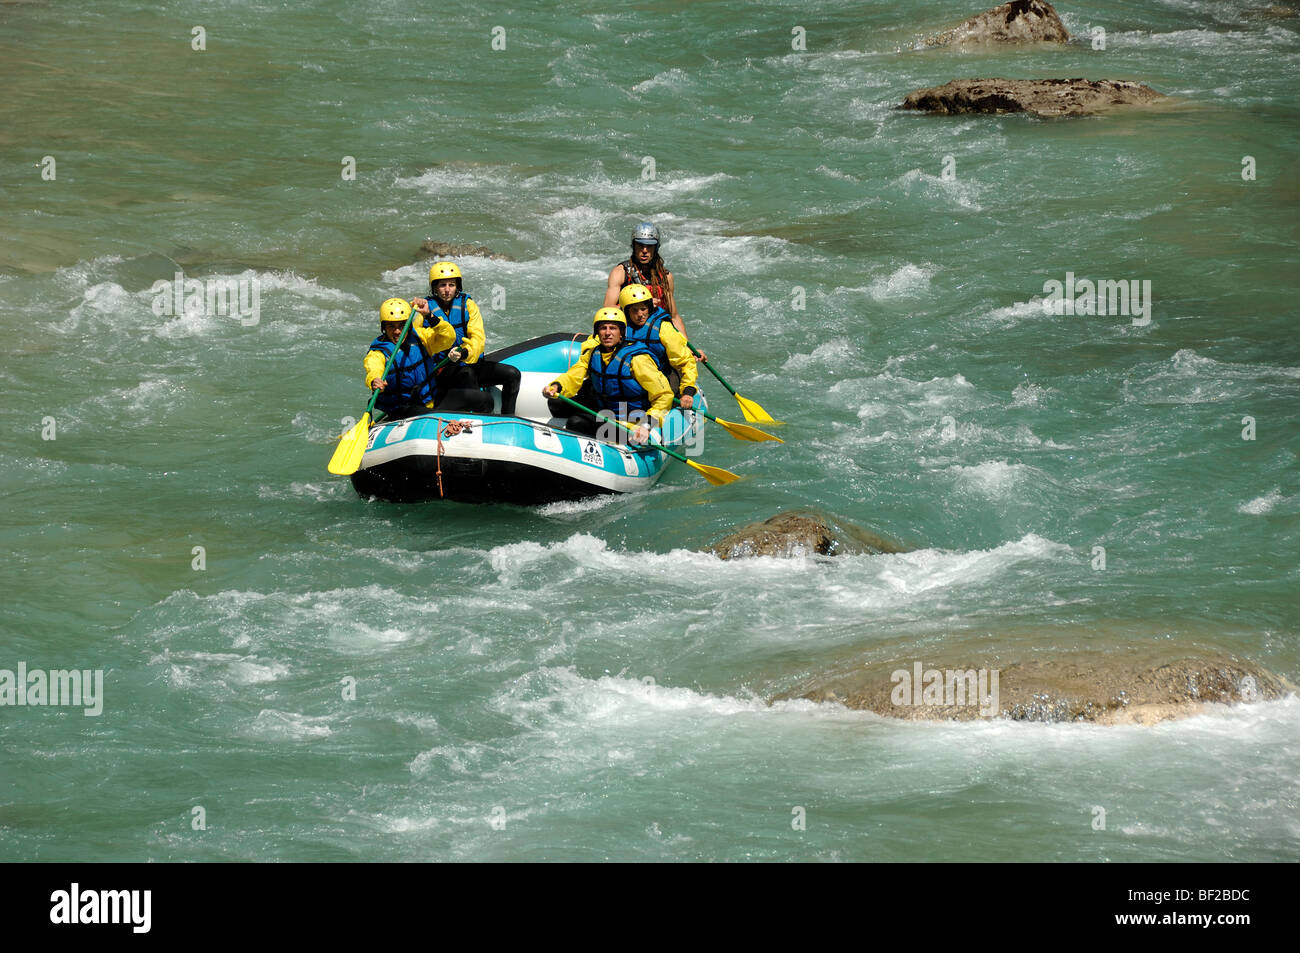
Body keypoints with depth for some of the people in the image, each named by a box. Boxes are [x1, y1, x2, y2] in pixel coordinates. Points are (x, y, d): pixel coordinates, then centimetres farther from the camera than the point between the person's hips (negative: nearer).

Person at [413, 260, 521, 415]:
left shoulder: (467, 304, 4)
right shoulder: (428, 308, -1)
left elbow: (478, 338, -6)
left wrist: (464, 352, -29)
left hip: (471, 361, 4)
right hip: (445, 368, -4)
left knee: (512, 374, -13)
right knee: (467, 373, -37)